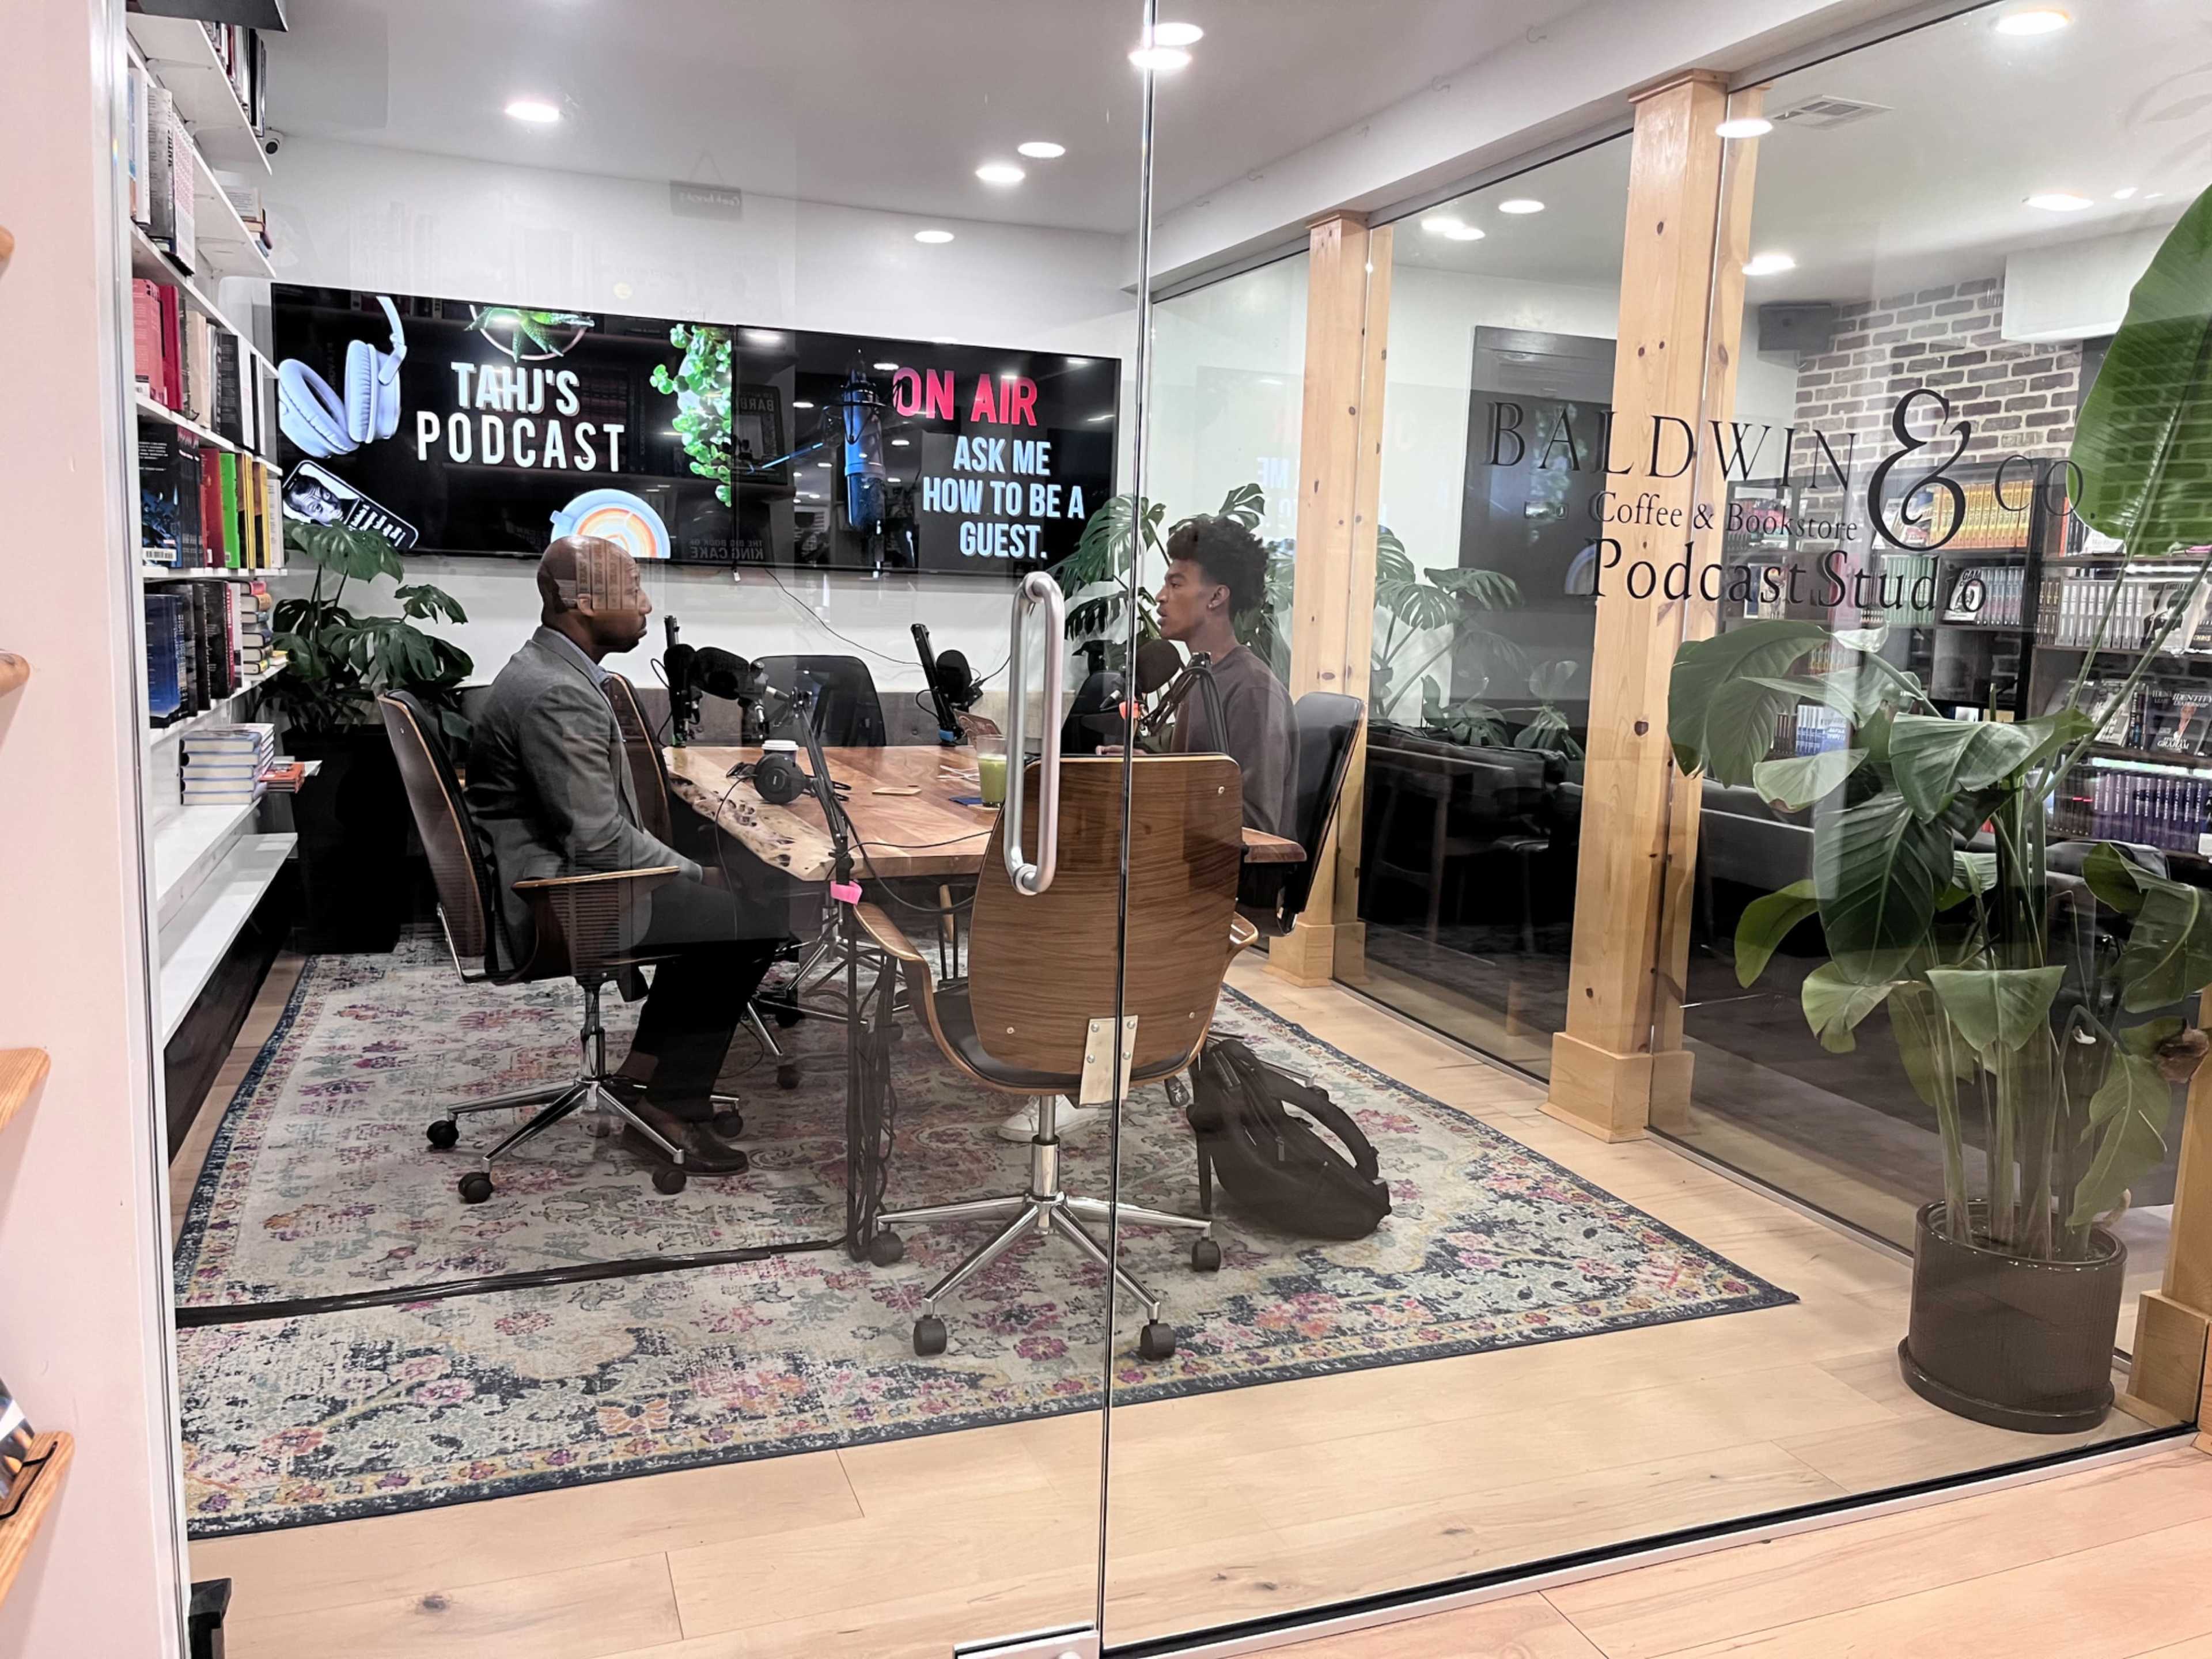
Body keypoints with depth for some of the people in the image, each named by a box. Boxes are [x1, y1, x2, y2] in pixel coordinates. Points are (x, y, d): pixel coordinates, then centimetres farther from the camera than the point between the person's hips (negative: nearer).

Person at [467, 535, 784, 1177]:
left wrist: (692, 871, 7)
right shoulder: (558, 696, -24)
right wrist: (696, 875, -11)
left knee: (722, 907, 17)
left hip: (554, 879, 11)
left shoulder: (550, 668, 10)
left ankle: (645, 1078, 20)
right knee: (755, 921, -9)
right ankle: (667, 1109, 2)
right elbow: (600, 840, -25)